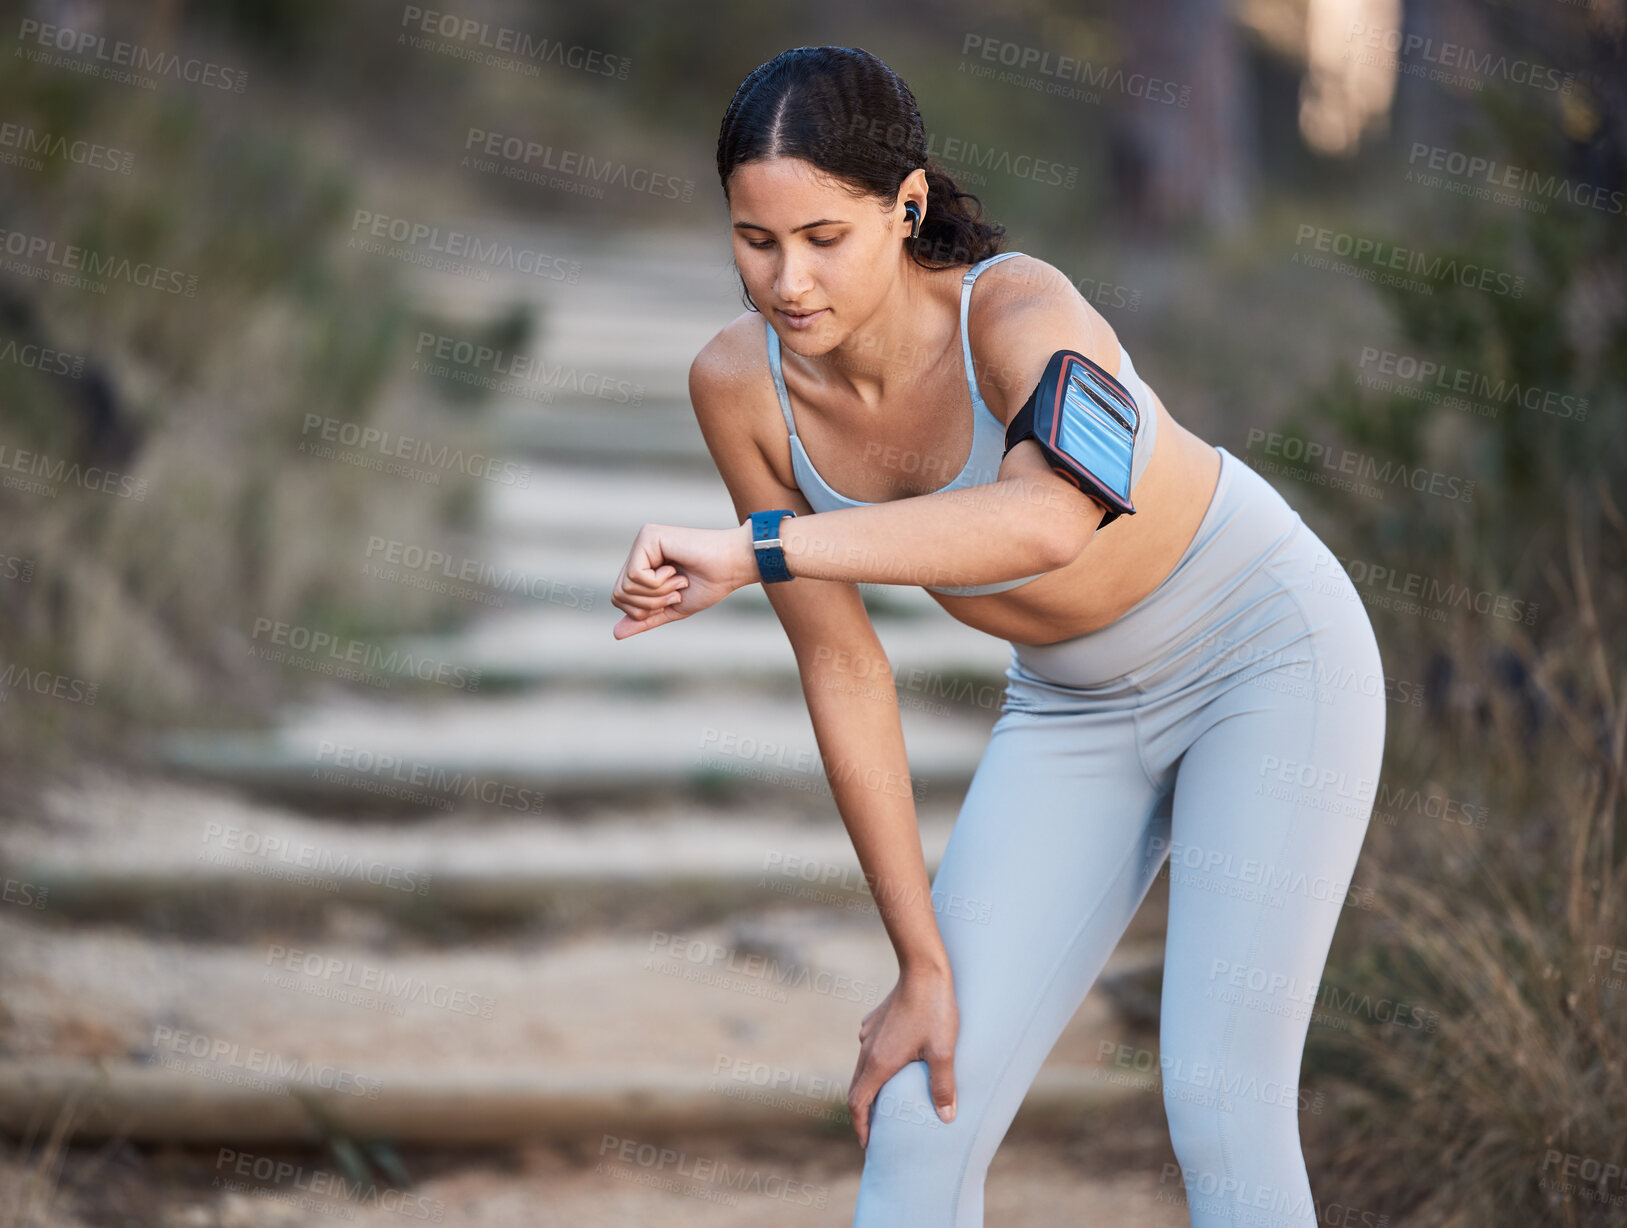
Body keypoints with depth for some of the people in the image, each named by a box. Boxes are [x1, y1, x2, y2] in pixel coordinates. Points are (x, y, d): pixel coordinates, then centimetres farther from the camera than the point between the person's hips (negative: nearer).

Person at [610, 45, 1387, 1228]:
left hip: (1270, 651, -5)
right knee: (918, 1118, -5)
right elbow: (844, 675, -11)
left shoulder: (1021, 314, -33)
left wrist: (755, 549, -58)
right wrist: (923, 963, -9)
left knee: (1218, 1101, -14)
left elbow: (1052, 518, -57)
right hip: (1072, 709, 5)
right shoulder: (740, 386, -18)